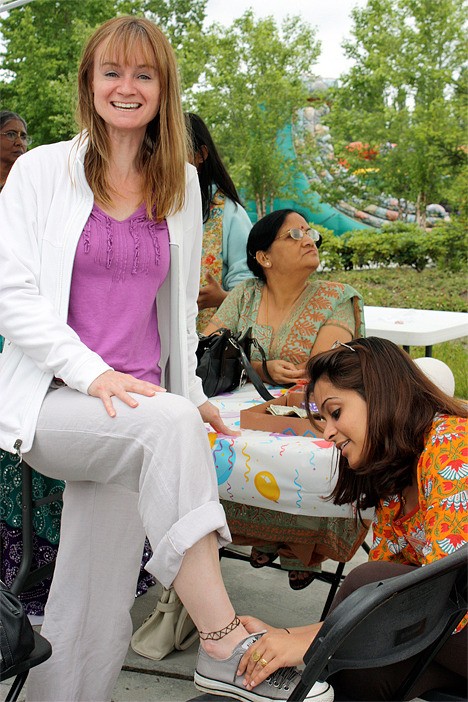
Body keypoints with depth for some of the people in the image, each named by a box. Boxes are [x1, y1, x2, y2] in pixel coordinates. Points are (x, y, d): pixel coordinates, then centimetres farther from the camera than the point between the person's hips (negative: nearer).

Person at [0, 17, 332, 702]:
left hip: (135, 411, 4)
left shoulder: (181, 183, 15)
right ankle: (225, 646, -31)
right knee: (168, 422, -34)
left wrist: (189, 391, 14)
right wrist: (93, 373, -17)